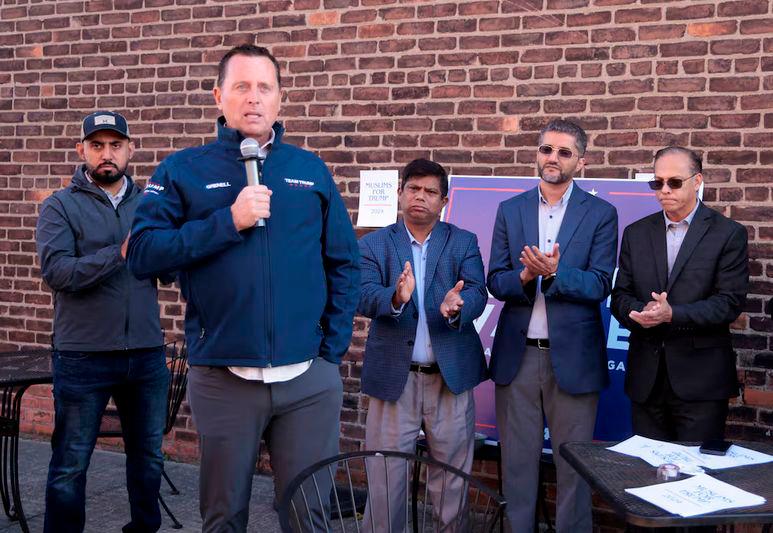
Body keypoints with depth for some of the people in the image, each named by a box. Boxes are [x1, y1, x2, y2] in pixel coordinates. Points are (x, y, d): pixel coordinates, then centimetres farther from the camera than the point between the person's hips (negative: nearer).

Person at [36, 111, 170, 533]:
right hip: (83, 359, -4)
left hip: (147, 355, 4)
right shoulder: (60, 206, -3)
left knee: (148, 456, 17)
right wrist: (120, 252, -24)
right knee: (70, 465, 7)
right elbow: (57, 271, -17)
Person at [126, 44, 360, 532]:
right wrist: (229, 221, -16)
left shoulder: (311, 170, 7)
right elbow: (143, 254, -9)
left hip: (309, 379, 1)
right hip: (222, 378, -1)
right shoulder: (183, 171, 2)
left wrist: (334, 346, 3)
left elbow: (345, 264, 10)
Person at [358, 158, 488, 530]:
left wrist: (456, 307, -31)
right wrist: (396, 297, -32)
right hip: (394, 376, -1)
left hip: (451, 375, 1)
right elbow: (366, 299, -10)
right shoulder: (373, 245, 4)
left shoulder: (464, 242, 6)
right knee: (385, 475, 5)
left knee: (453, 476, 11)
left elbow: (477, 293, -8)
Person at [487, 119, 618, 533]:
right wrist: (525, 276, -19)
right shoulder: (510, 211, 7)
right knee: (517, 460, 12)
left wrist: (554, 273, -24)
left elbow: (599, 285, -8)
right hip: (517, 354, 2)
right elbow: (495, 282, 2)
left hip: (573, 355, -2)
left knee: (573, 463, 6)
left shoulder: (600, 214, 0)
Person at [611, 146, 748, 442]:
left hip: (701, 381, -3)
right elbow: (620, 296, 7)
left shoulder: (728, 234, -1)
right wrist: (642, 312, -15)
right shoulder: (636, 233, 11)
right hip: (646, 377, 4)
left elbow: (730, 303, -9)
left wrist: (672, 314, -22)